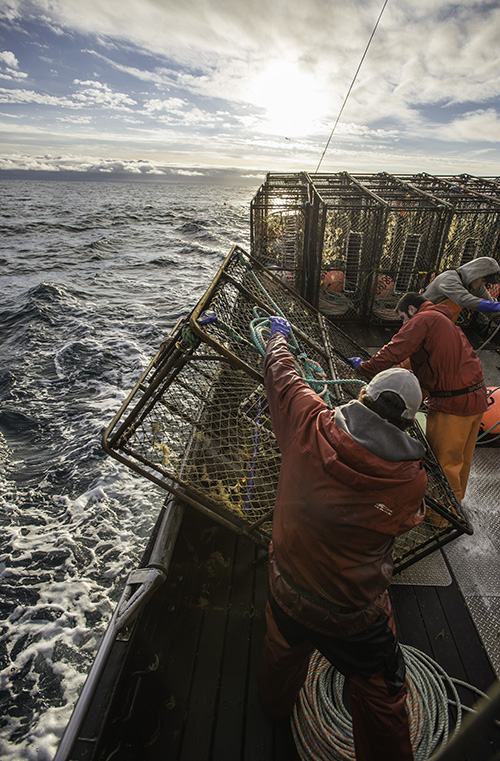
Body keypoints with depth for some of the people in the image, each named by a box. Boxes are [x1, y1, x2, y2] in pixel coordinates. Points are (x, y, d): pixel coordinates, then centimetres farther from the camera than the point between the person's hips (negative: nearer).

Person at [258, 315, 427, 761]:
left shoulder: (312, 428, -26)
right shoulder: (412, 481, -25)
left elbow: (280, 374, -9)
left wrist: (278, 335, 12)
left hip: (287, 589, 4)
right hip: (354, 615, -3)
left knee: (283, 654, 36)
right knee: (381, 697, 27)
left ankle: (275, 705, 66)